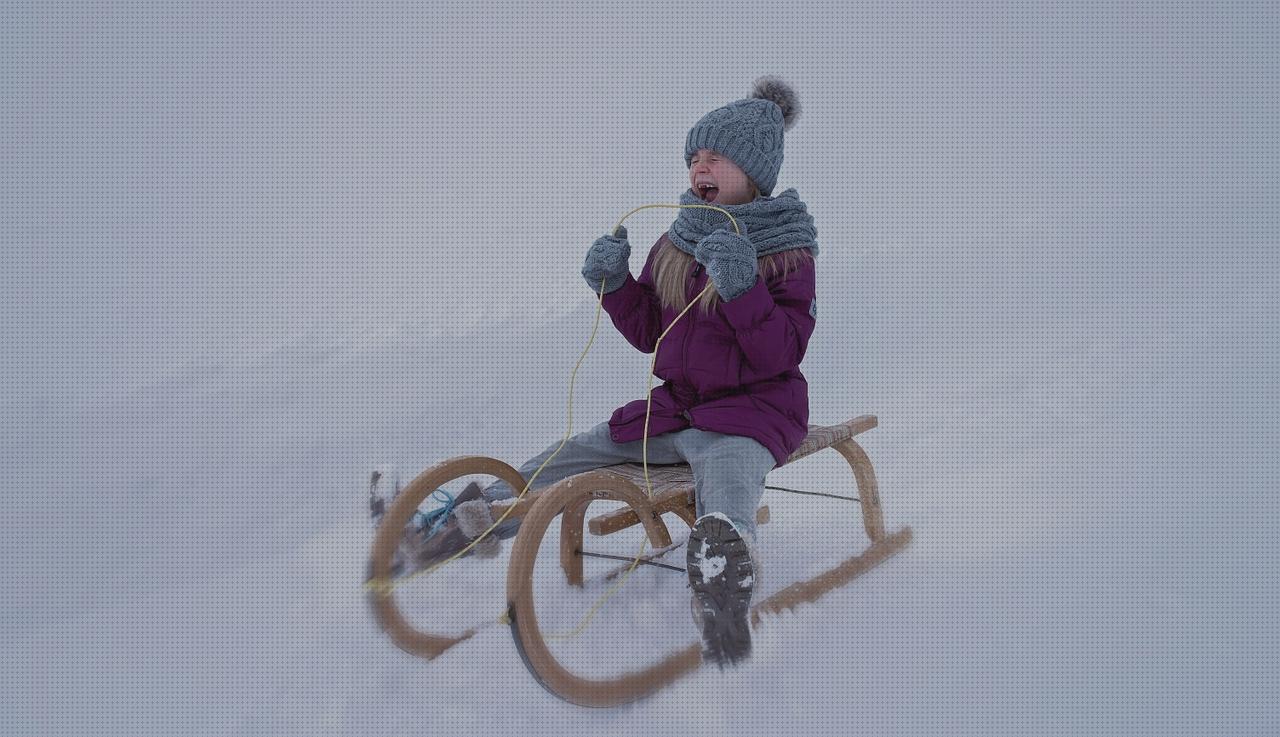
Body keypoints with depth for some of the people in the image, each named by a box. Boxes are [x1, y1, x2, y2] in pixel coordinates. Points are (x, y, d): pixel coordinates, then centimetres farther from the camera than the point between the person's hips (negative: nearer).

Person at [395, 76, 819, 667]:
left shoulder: (787, 251, -6)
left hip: (753, 409, -7)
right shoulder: (677, 242, 11)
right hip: (675, 406, 7)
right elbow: (647, 333, 13)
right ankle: (472, 520, 13)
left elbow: (781, 355, -15)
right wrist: (614, 284, -6)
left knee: (726, 501, -41)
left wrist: (742, 289, -30)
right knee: (563, 462, 0)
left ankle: (724, 568, -70)